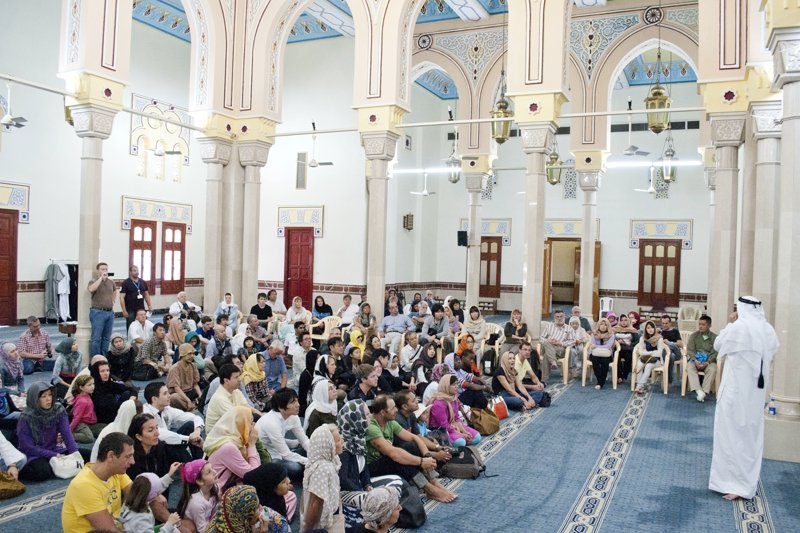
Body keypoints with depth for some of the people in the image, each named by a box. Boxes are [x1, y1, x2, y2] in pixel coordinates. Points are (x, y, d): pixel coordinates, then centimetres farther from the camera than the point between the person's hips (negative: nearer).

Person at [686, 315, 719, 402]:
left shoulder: (714, 337, 6)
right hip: (695, 359, 1)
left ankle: (704, 391, -36)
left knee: (713, 369, -34)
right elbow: (690, 350, 2)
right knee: (689, 366, -32)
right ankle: (699, 391, -45)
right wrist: (695, 360, -17)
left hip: (709, 361, -1)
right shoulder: (693, 336, 10)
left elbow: (715, 352, -3)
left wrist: (707, 362, -19)